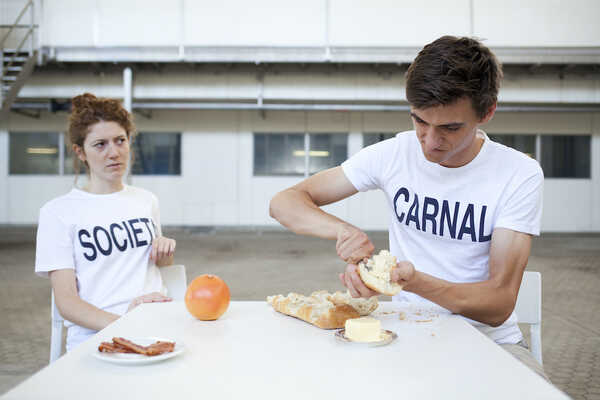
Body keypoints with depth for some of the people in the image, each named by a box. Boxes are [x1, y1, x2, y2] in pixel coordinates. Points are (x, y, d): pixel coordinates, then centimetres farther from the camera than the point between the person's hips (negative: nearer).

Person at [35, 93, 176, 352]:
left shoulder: (146, 200, 16)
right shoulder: (58, 212, 1)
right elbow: (66, 301, -5)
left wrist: (165, 252, 6)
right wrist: (122, 323, -23)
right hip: (94, 337, -4)